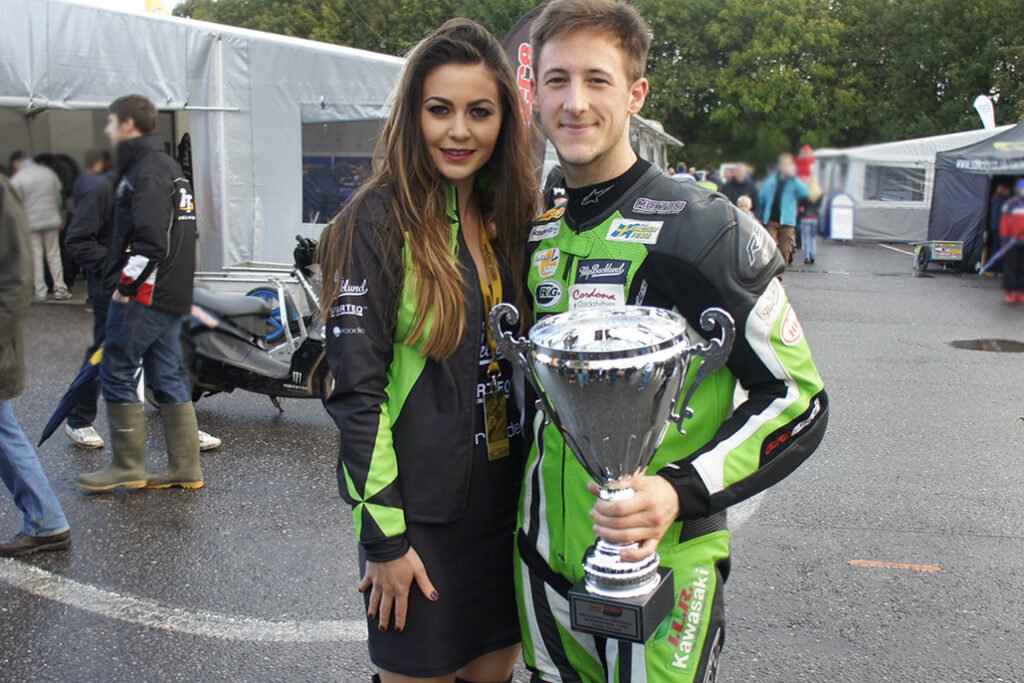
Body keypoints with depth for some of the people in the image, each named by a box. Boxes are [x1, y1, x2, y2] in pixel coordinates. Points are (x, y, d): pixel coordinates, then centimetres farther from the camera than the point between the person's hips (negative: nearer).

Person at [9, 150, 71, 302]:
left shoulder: (17, 179, -8)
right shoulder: (48, 172, 3)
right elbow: (59, 197, 8)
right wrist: (59, 217, 19)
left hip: (30, 223, -3)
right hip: (51, 220, 3)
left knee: (36, 257, 4)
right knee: (54, 255, 9)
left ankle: (39, 292, 4)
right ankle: (60, 289, 8)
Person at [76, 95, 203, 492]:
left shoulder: (147, 171, -13)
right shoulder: (164, 165, 19)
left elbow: (150, 239, -23)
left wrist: (126, 285, -15)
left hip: (143, 295, -10)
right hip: (169, 294, 10)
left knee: (117, 373, -1)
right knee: (167, 377, 10)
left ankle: (128, 466, 7)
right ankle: (185, 468, 14)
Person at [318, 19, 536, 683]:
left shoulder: (509, 219, 6)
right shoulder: (380, 221, -13)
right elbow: (356, 390, -15)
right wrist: (384, 537, -15)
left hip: (506, 500, 6)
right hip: (421, 512, -5)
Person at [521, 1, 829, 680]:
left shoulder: (700, 228, -13)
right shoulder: (535, 235, 6)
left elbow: (798, 398, -12)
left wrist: (682, 491, -25)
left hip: (657, 563, -5)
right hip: (544, 556, 6)